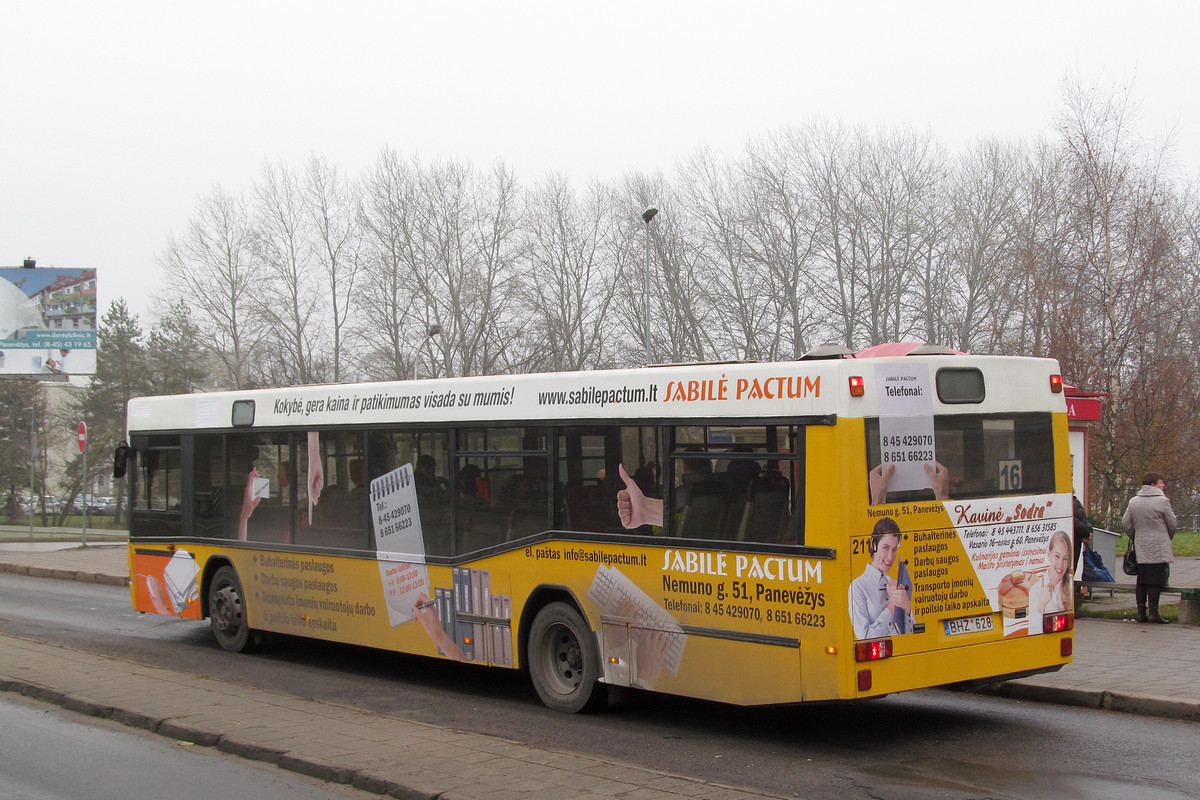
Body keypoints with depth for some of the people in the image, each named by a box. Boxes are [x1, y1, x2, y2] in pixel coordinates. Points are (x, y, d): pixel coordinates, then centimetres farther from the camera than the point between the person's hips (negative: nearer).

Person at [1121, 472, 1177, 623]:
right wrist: (1168, 538, 19)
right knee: (1156, 580, -3)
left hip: (1141, 548, 5)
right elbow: (1172, 524, 0)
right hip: (1159, 548, -5)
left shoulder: (1133, 501, 7)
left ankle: (1141, 612, 9)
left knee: (1141, 580, 8)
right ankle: (1153, 612, -5)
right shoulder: (1162, 501, -8)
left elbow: (1125, 523, 8)